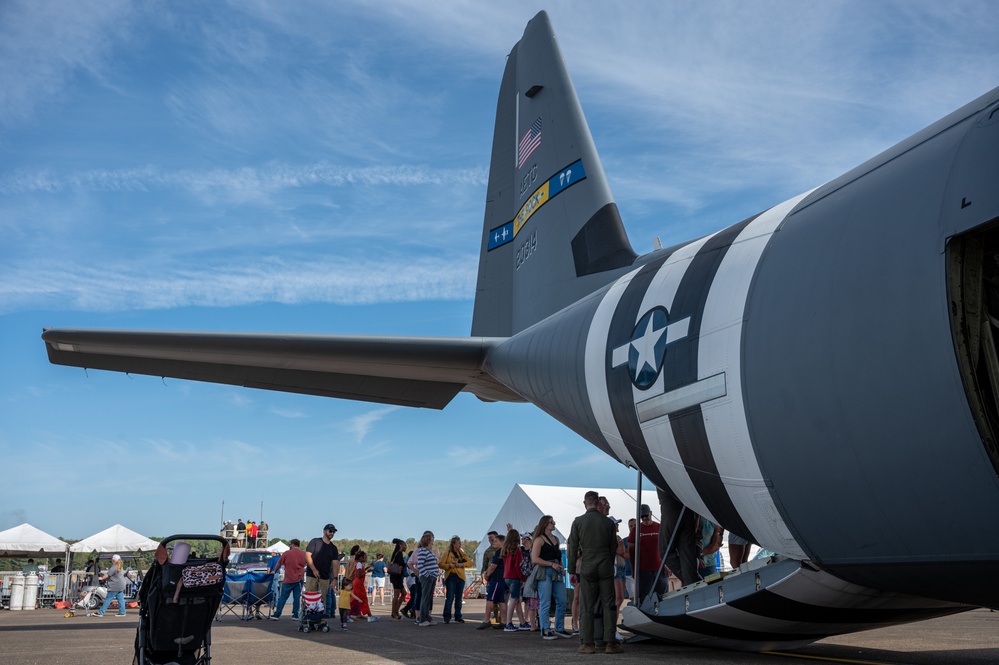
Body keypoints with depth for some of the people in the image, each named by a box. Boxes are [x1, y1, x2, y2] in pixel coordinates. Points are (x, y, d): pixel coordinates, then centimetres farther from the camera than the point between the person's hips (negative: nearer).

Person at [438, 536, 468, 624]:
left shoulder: (462, 553, 12)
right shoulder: (447, 553, 0)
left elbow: (469, 562, 8)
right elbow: (440, 564, -3)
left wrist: (462, 564, -10)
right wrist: (449, 565, -18)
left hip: (460, 577, 4)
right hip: (450, 577, -4)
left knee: (458, 598, 8)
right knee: (449, 598, -8)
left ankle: (458, 618, 14)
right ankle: (447, 617, -3)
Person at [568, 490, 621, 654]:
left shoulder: (578, 522, -1)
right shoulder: (608, 522, 5)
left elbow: (572, 548, -1)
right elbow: (613, 548, 10)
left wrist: (572, 571, 4)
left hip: (587, 568, -1)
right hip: (606, 568, 1)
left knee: (586, 607, 5)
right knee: (609, 606, 5)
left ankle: (587, 643, 5)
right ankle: (610, 643, 4)